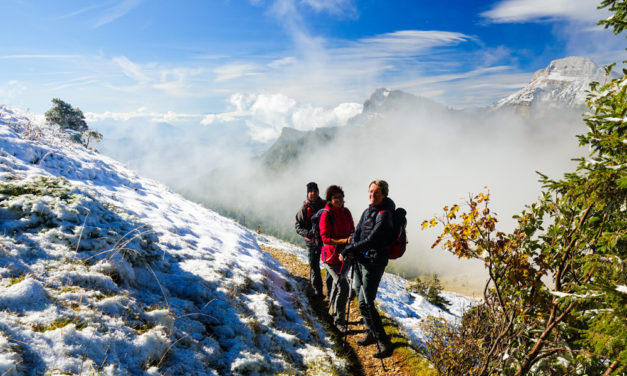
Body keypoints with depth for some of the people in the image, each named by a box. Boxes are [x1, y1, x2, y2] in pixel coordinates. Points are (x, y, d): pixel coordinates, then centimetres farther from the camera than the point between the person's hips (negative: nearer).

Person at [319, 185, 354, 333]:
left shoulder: (346, 212, 3)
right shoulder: (326, 215, -15)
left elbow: (352, 230, 12)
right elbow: (325, 238, -17)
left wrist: (352, 237, -12)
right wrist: (344, 240, -26)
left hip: (345, 254, 6)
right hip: (331, 256, -6)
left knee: (338, 282, 22)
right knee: (343, 286, -11)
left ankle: (332, 306, 46)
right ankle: (338, 320, 4)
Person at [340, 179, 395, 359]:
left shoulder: (385, 215, -15)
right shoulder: (367, 211, 11)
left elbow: (371, 240, -21)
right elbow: (357, 234, 10)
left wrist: (347, 250, -16)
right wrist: (352, 250, -10)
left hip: (374, 262, -8)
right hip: (360, 260, 8)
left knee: (365, 303, -9)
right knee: (362, 299, 16)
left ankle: (384, 343, 1)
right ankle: (371, 333, 34)